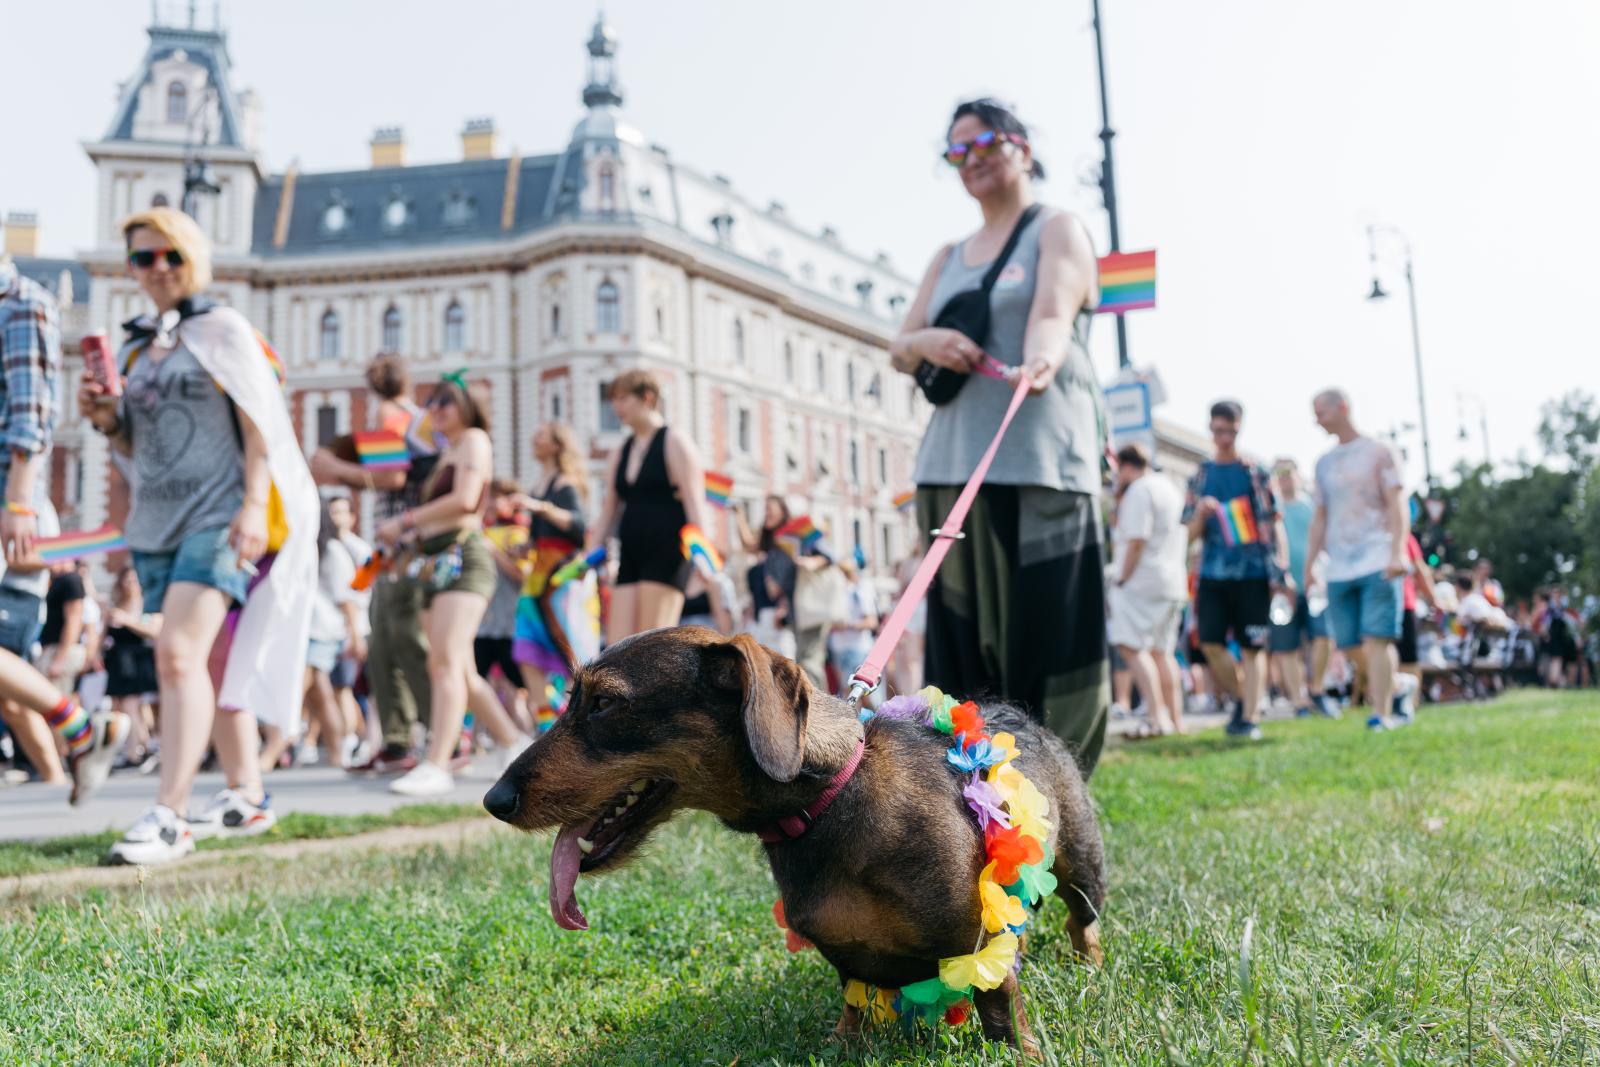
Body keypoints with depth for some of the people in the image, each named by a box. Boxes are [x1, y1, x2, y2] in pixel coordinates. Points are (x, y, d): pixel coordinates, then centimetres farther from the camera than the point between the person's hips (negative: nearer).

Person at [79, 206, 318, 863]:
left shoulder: (222, 329, 0)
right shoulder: (135, 346, 17)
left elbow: (260, 425, -8)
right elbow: (138, 445, 22)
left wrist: (254, 506, -18)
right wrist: (104, 420, 1)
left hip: (219, 517, -7)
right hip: (158, 522, 7)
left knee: (179, 654, -19)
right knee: (209, 662, 12)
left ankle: (169, 817, -19)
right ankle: (247, 797, 22)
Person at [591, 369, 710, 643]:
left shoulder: (675, 443, -1)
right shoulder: (623, 451, 19)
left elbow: (694, 501, -9)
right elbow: (611, 509, 22)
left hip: (666, 552, -7)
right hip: (630, 556, 7)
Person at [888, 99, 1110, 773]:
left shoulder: (1058, 230, 8)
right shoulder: (949, 258, 24)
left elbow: (1053, 317, -12)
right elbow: (898, 349, 17)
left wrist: (1037, 364, -35)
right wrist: (925, 342, -7)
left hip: (1040, 462, -5)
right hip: (953, 467, 5)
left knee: (1043, 635, -9)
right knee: (963, 637, 3)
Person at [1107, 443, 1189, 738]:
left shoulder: (1138, 490, -9)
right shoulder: (1170, 488, 21)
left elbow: (1136, 540, -17)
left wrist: (1121, 579, -11)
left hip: (1142, 581, -10)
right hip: (1174, 583, 10)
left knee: (1132, 646, -14)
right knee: (1162, 652, 13)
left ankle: (1158, 718, -23)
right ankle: (1176, 721, 14)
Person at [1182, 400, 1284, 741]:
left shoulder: (1255, 472, 5)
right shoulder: (1200, 476, 12)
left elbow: (1273, 522, 4)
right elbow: (1191, 533, 12)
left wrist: (1281, 568, -4)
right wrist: (1201, 512, -10)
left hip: (1253, 572, -2)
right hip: (1213, 573, 2)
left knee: (1253, 647, -1)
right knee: (1210, 643, -6)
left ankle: (1250, 718, 4)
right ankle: (1241, 700, 17)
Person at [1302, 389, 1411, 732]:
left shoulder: (1377, 452, 4)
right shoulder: (1324, 463, 18)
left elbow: (1395, 504, -3)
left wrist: (1397, 552, -14)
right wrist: (1309, 565, 12)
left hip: (1377, 562, -5)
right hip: (1338, 570, 5)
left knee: (1376, 638, -12)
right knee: (1349, 645, 1)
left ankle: (1381, 714, -11)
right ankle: (1396, 683, 22)